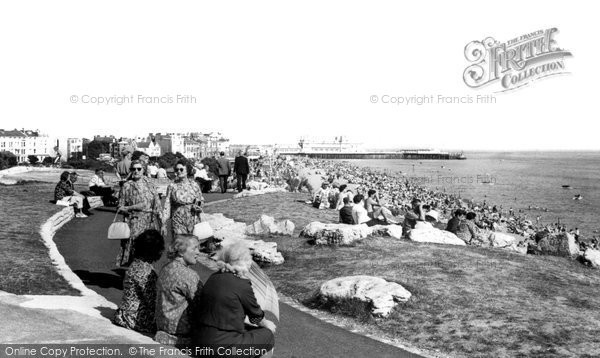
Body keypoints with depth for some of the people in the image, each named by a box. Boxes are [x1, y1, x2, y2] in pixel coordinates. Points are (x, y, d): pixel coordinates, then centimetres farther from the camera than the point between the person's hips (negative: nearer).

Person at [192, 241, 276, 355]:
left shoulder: (214, 277, 7)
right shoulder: (242, 285, -15)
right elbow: (255, 314, 2)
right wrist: (266, 324, 26)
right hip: (221, 344, -8)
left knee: (249, 329, 28)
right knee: (268, 335, 9)